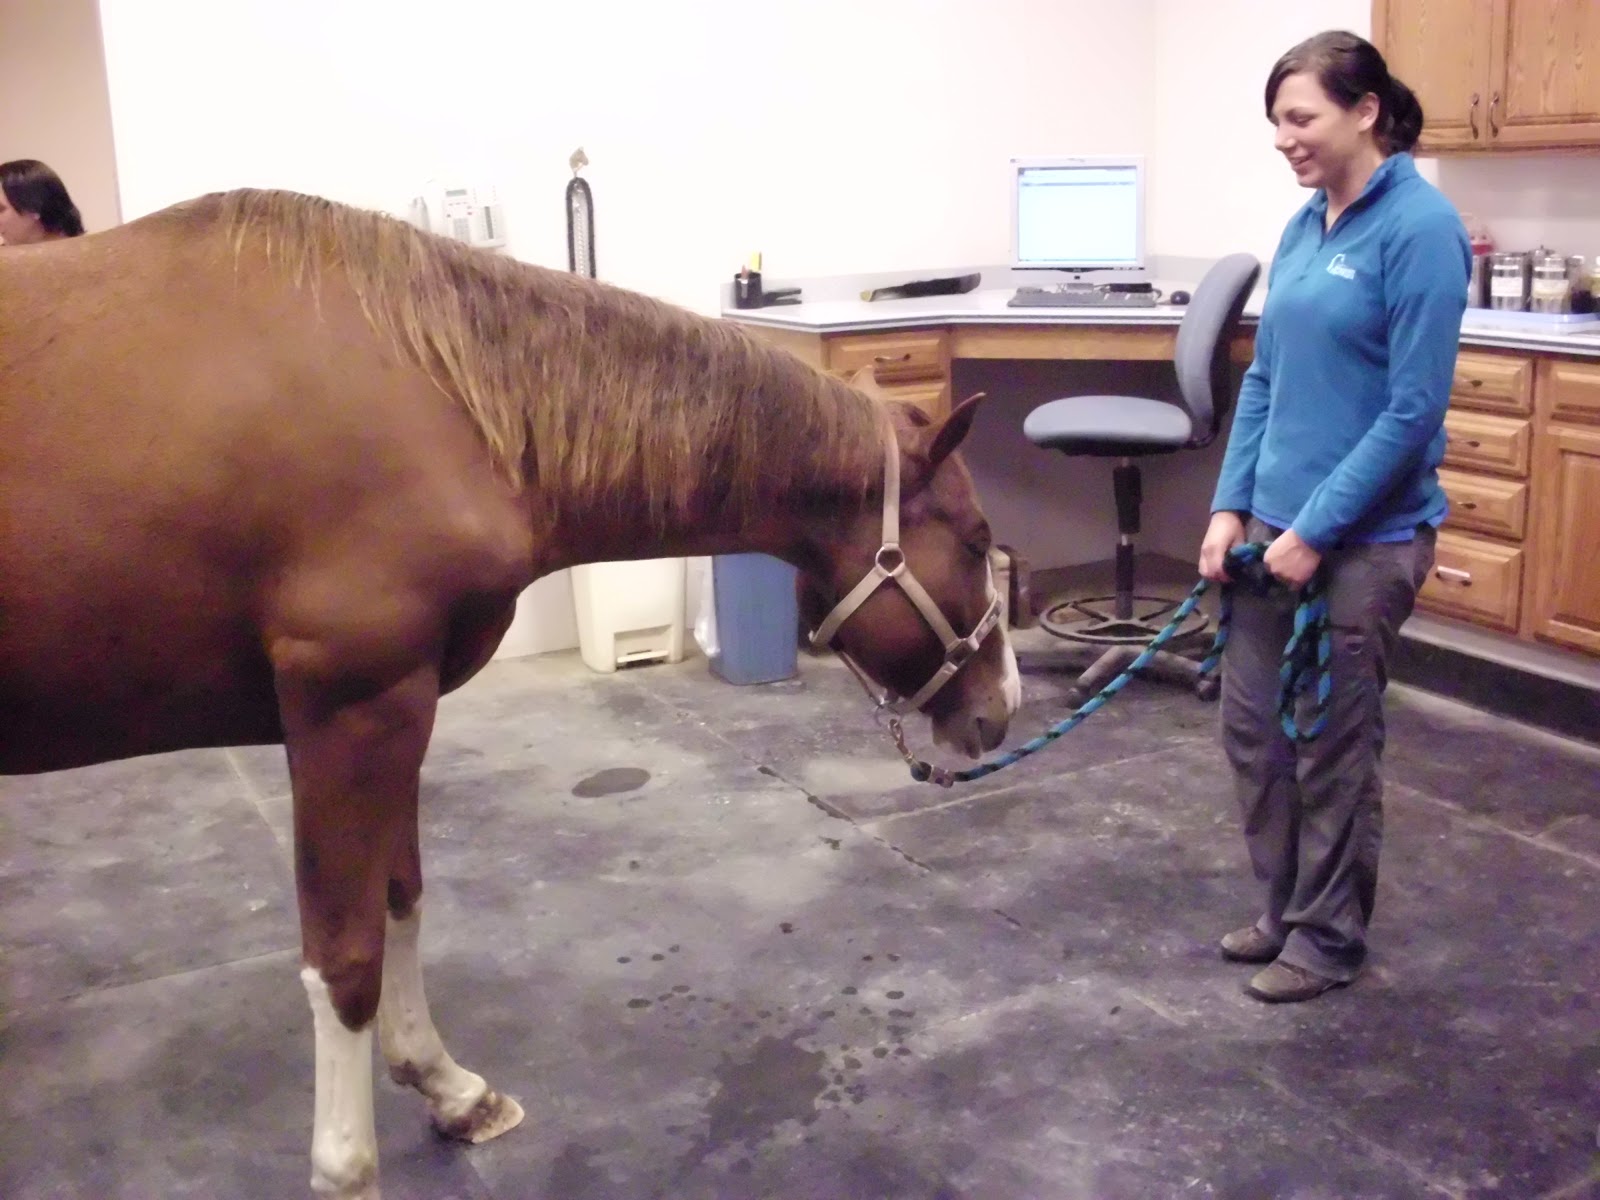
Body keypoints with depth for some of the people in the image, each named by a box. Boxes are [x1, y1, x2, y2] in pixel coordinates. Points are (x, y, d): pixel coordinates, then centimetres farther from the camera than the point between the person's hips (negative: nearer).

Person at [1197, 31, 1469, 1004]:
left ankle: (1330, 938, 25)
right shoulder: (1304, 228, 8)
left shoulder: (1420, 228, -15)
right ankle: (1287, 906, 33)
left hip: (1365, 540, -7)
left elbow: (1415, 409, -18)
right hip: (1276, 522, 8)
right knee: (1253, 729, 14)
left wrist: (1317, 530, -17)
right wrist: (1232, 505, 4)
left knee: (1333, 750, 6)